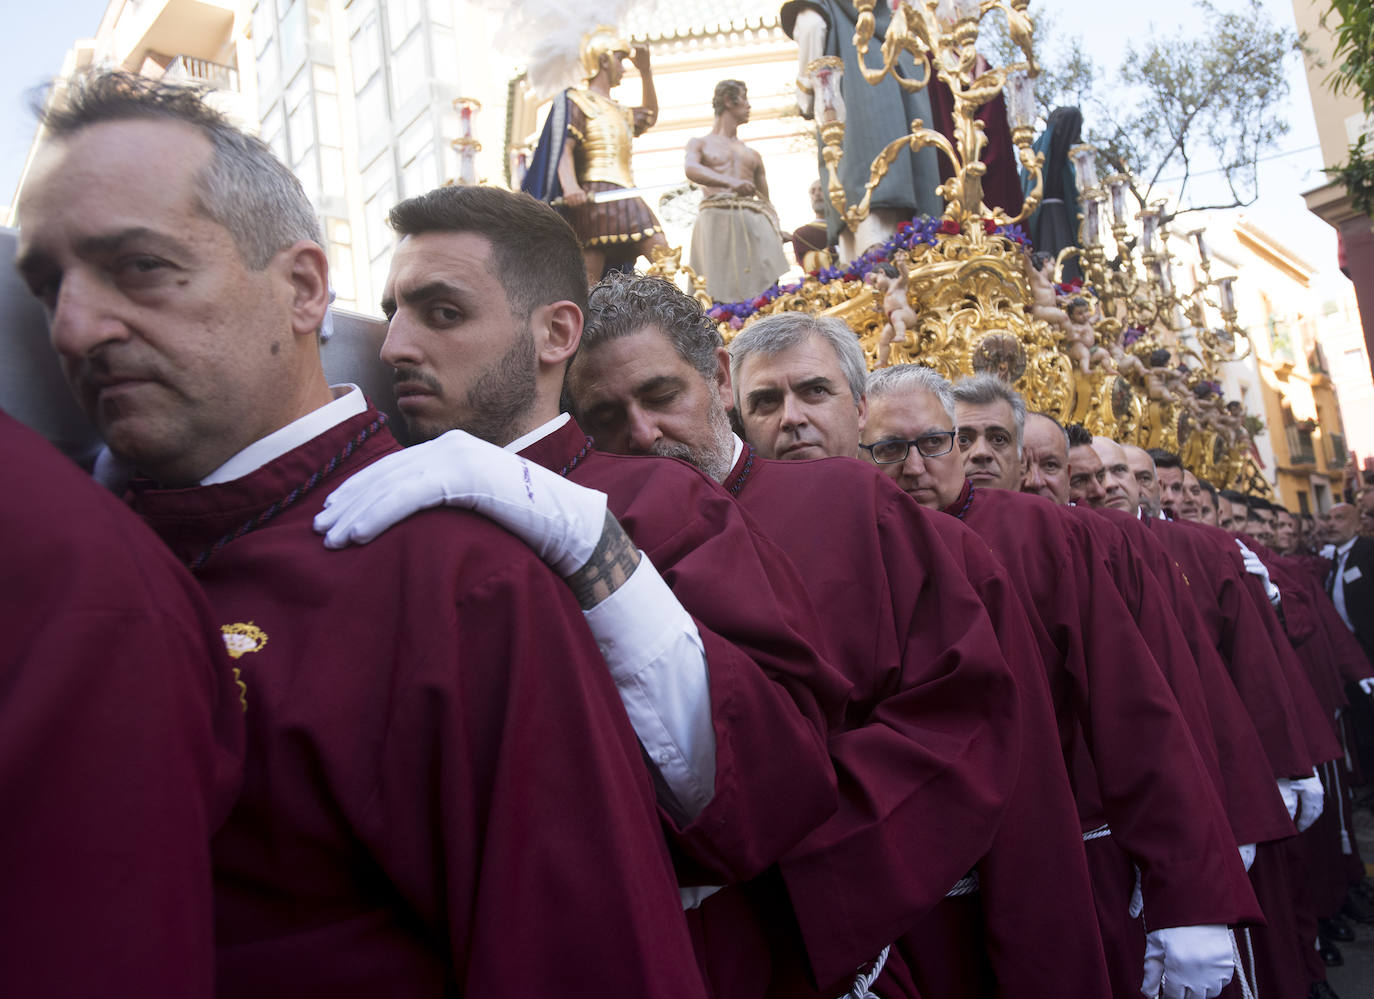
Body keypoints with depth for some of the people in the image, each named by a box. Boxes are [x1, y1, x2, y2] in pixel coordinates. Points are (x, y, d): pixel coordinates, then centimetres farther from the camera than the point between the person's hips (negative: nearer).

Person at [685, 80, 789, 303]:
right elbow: (691, 170, -9)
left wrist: (776, 232, 4)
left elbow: (767, 202, 25)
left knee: (766, 289, -10)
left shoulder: (753, 155, 28)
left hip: (753, 222, 4)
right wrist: (730, 182, -26)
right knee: (718, 293, -13)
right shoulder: (701, 144, 15)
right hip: (716, 218, -4)